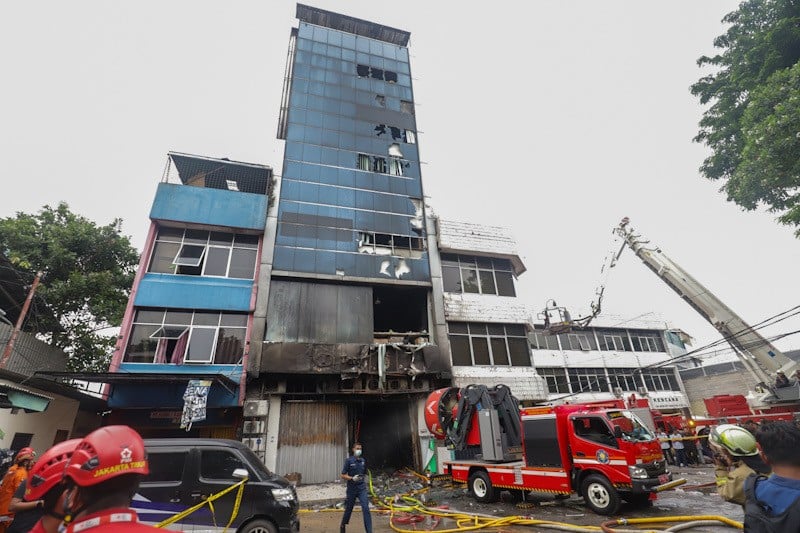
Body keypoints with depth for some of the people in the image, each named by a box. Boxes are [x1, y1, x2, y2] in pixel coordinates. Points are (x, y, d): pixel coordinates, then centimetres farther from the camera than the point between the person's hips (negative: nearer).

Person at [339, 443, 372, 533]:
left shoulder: (363, 461, 4)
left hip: (362, 488, 2)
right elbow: (343, 475, -10)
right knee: (349, 508, 14)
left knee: (366, 508, -10)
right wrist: (352, 478, -24)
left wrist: (365, 484, 15)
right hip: (351, 489, -2)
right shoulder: (349, 460, -10)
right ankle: (343, 525, 41)